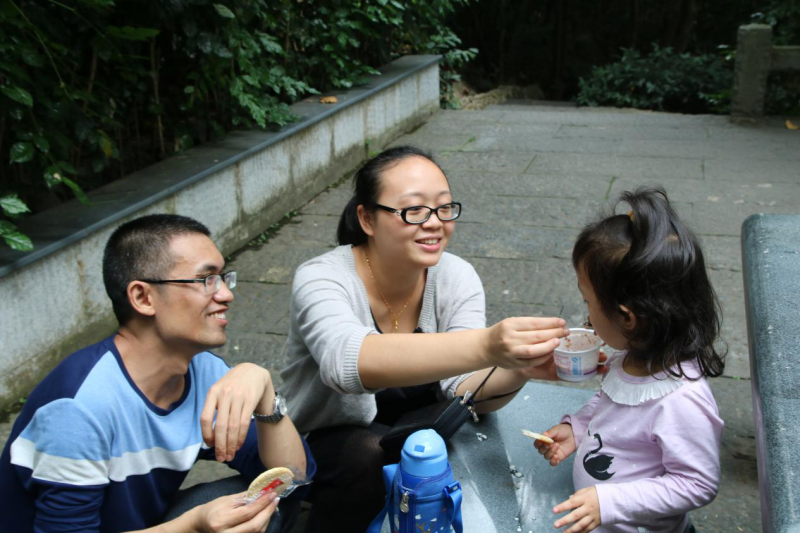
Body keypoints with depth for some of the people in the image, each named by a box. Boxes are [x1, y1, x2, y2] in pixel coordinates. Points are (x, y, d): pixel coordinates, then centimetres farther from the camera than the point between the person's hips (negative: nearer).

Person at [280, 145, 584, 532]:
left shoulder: (457, 279, -11)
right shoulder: (321, 280, -24)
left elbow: (461, 388, -20)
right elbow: (348, 362, -45)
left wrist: (518, 371, -42)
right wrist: (486, 346, -57)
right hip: (325, 446, -3)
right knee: (366, 454, -34)